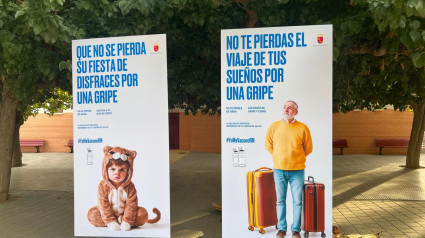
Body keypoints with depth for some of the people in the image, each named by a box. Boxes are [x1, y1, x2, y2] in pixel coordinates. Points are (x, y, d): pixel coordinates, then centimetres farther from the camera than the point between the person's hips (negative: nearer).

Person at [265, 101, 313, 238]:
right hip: (279, 170, 1)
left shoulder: (302, 128, -4)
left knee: (297, 201, 5)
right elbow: (268, 145, 14)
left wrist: (296, 158, 10)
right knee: (280, 200, 9)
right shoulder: (274, 127, 0)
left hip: (297, 170, -1)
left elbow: (308, 148, 8)